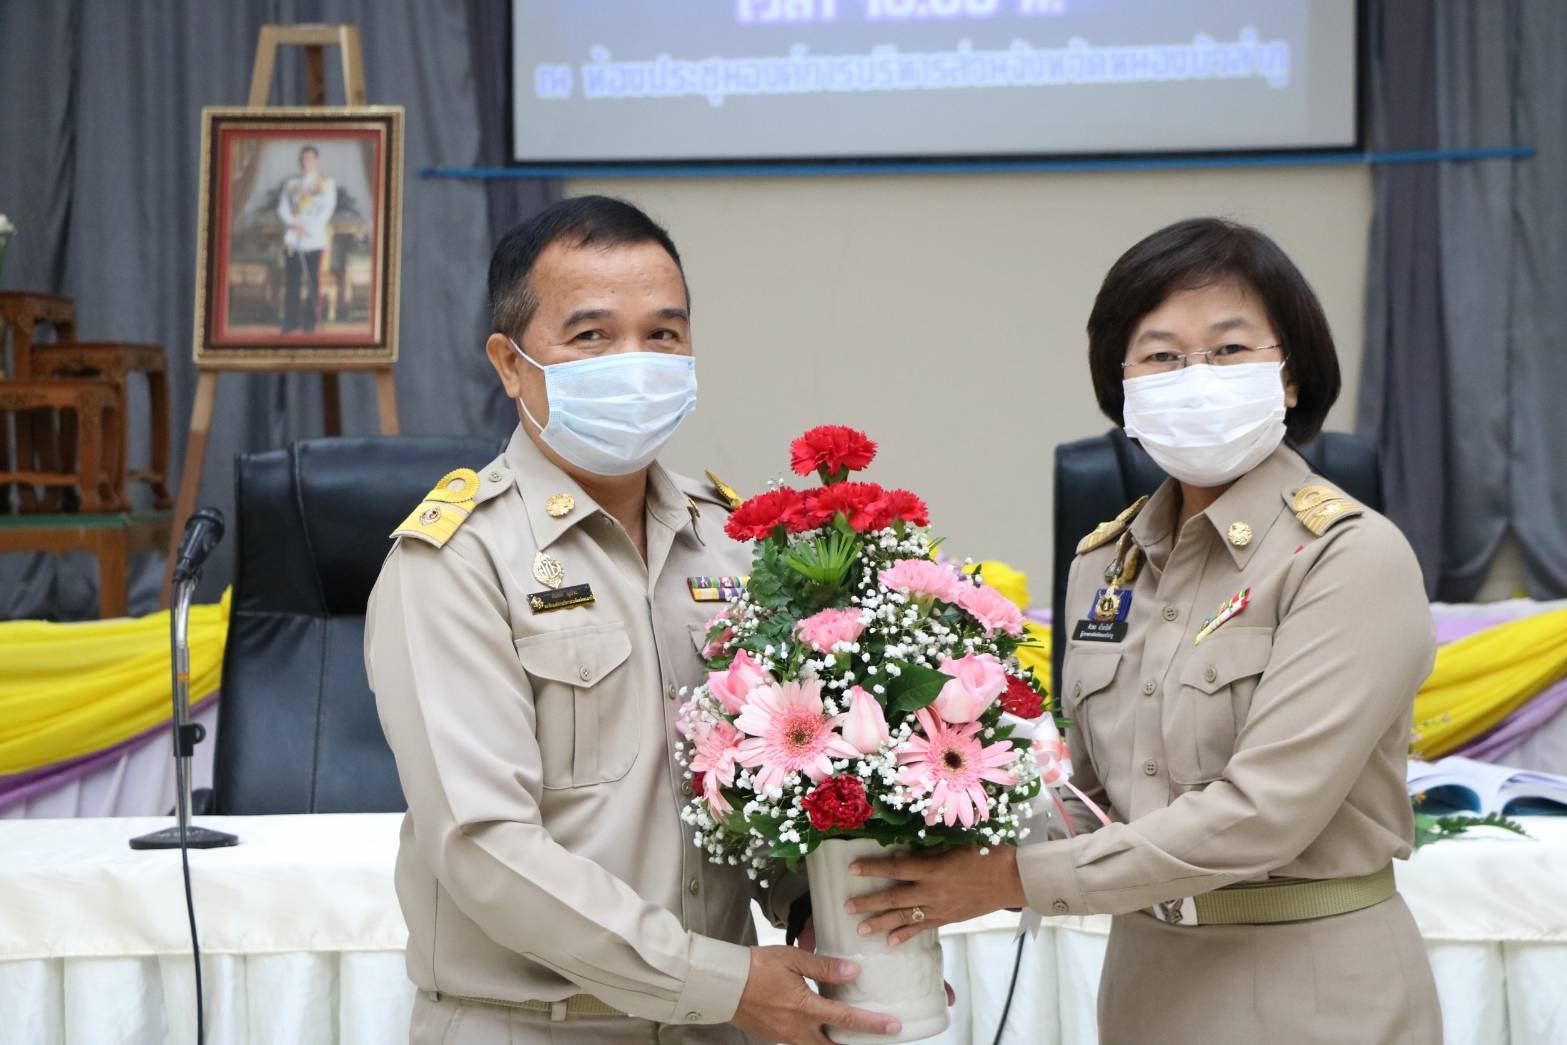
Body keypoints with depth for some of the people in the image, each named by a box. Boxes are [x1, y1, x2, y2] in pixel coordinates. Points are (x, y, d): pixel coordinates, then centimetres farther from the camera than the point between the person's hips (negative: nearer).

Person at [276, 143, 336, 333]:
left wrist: (309, 228, -13)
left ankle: (309, 322, 0)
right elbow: (282, 207, 8)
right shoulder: (291, 182, 16)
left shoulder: (326, 182, 7)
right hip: (292, 239, 3)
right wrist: (294, 225, -11)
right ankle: (291, 322, 6)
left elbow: (328, 209, -3)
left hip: (314, 239, -3)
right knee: (291, 281, 1)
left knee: (313, 282, -4)